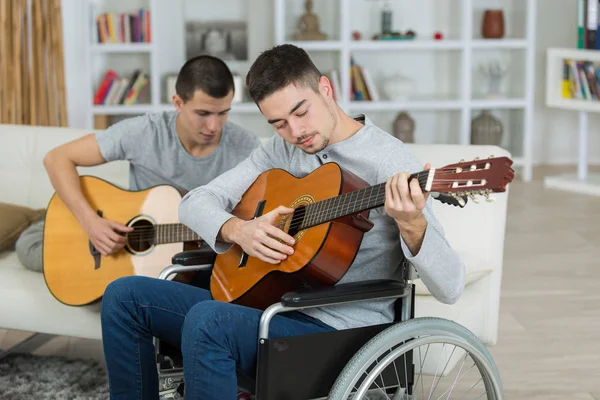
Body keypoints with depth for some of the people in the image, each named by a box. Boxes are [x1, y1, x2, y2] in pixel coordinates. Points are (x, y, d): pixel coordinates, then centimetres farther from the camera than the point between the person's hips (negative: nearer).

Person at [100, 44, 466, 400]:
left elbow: (450, 288, -18)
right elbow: (195, 202, 8)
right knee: (125, 296, -2)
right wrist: (237, 229, -14)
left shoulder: (390, 161, -13)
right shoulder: (280, 151, 7)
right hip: (268, 301, 7)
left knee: (206, 320, -33)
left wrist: (411, 225, -39)